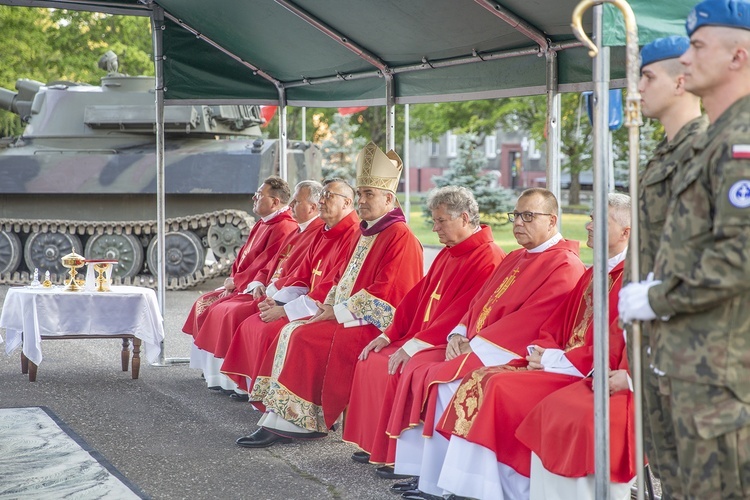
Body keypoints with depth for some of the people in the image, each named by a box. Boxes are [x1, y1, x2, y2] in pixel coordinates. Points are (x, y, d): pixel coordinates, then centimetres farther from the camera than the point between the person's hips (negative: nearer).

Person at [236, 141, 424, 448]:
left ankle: (294, 421, -15)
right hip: (349, 315, 10)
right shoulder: (368, 233, 18)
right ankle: (278, 421, -13)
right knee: (292, 332, -6)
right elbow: (345, 278, 22)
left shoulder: (400, 237, -12)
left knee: (304, 338, -21)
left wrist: (337, 311, -16)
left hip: (376, 325, -10)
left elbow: (382, 295, -19)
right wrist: (329, 305, 2)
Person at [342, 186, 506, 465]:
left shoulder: (487, 258, -16)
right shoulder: (447, 254, 15)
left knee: (394, 368, -25)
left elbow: (461, 314, -23)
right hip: (419, 336, 10)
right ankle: (373, 444, 5)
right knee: (371, 361, 0)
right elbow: (417, 297, 18)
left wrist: (415, 345, -25)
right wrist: (389, 335, 8)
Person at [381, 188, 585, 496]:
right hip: (474, 345, 9)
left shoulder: (565, 266, -10)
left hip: (512, 356, -9)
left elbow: (528, 321, -19)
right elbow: (480, 302, 19)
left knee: (445, 379, -27)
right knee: (417, 368, -7)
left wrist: (476, 345, -19)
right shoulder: (515, 259, 21)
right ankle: (413, 465, -7)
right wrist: (459, 335, 0)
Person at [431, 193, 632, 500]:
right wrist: (541, 352, 0)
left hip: (589, 376, -9)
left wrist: (555, 359, -14)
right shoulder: (592, 276, 20)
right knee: (480, 379, -9)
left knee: (503, 387, -24)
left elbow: (613, 347, -18)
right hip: (562, 365, 9)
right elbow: (555, 325, 22)